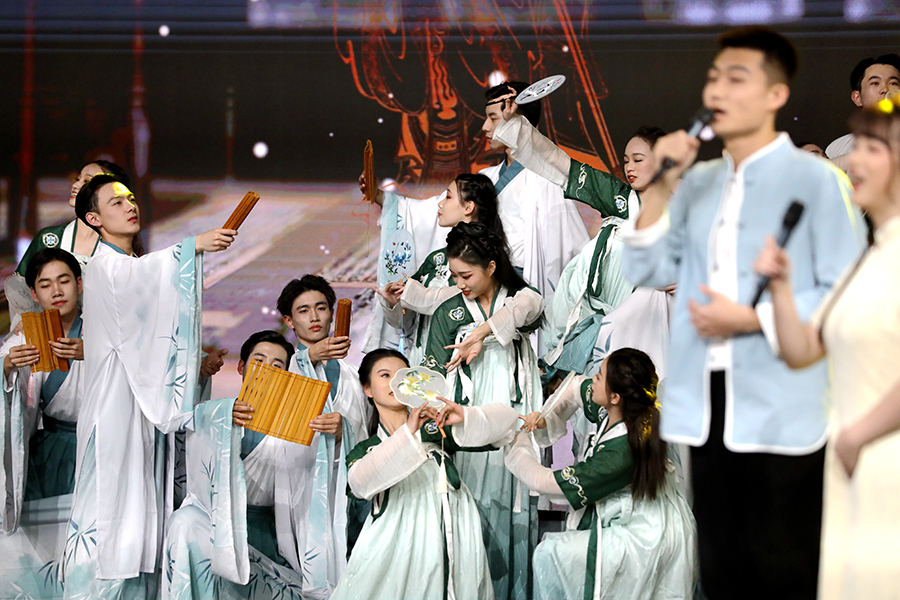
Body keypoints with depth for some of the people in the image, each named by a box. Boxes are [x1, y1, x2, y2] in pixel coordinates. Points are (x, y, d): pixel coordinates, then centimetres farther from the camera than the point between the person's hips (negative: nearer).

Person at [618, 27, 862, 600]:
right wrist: (660, 188, 0)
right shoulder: (699, 182, 13)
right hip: (707, 405, 6)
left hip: (781, 414, -6)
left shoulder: (815, 179, -7)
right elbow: (649, 271, 11)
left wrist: (753, 320, -15)